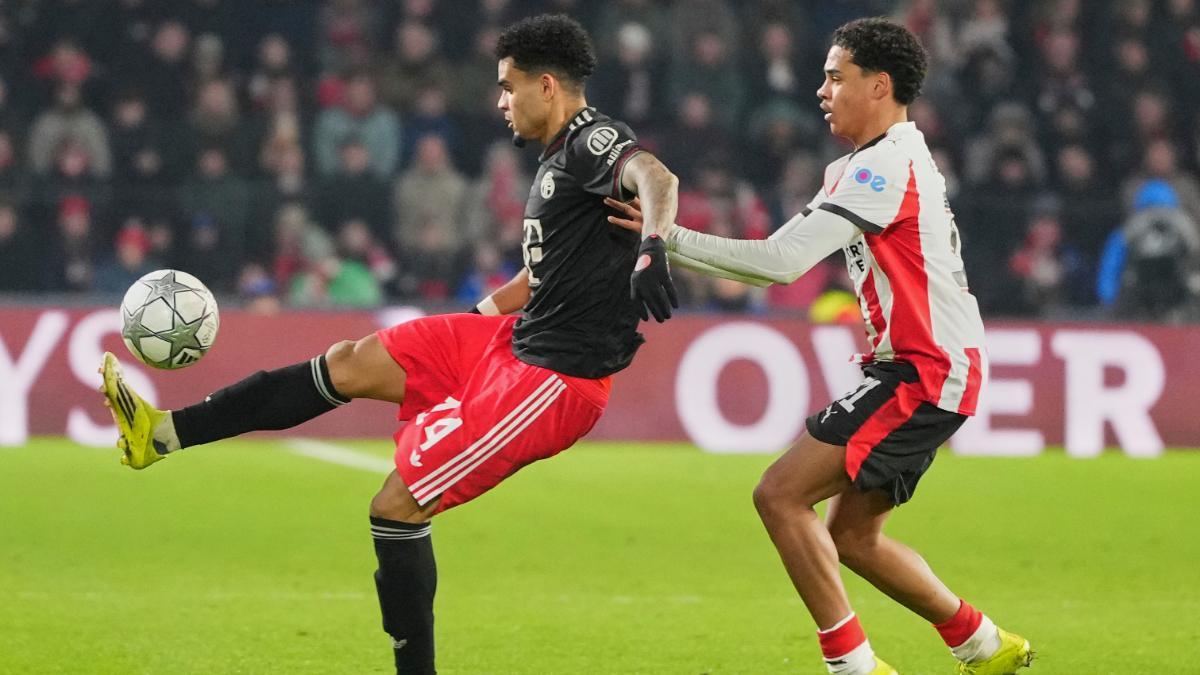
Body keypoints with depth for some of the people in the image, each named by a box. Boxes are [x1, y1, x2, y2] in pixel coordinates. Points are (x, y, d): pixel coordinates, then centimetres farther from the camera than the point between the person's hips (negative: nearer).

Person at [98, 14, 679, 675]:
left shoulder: (592, 142, -16)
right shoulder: (560, 158, 15)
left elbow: (655, 177, -39)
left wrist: (651, 246, -59)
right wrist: (472, 317, 36)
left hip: (554, 379, -10)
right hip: (517, 342, 10)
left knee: (395, 507, -11)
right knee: (349, 364, 8)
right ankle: (163, 433, 12)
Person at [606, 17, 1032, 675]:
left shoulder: (888, 166, -16)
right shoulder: (860, 169, 16)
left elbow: (783, 261, -23)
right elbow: (781, 260, 14)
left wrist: (671, 237, -17)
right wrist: (668, 240, 4)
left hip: (926, 374, -10)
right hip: (913, 369, 10)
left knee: (780, 494, -13)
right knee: (852, 535, 15)